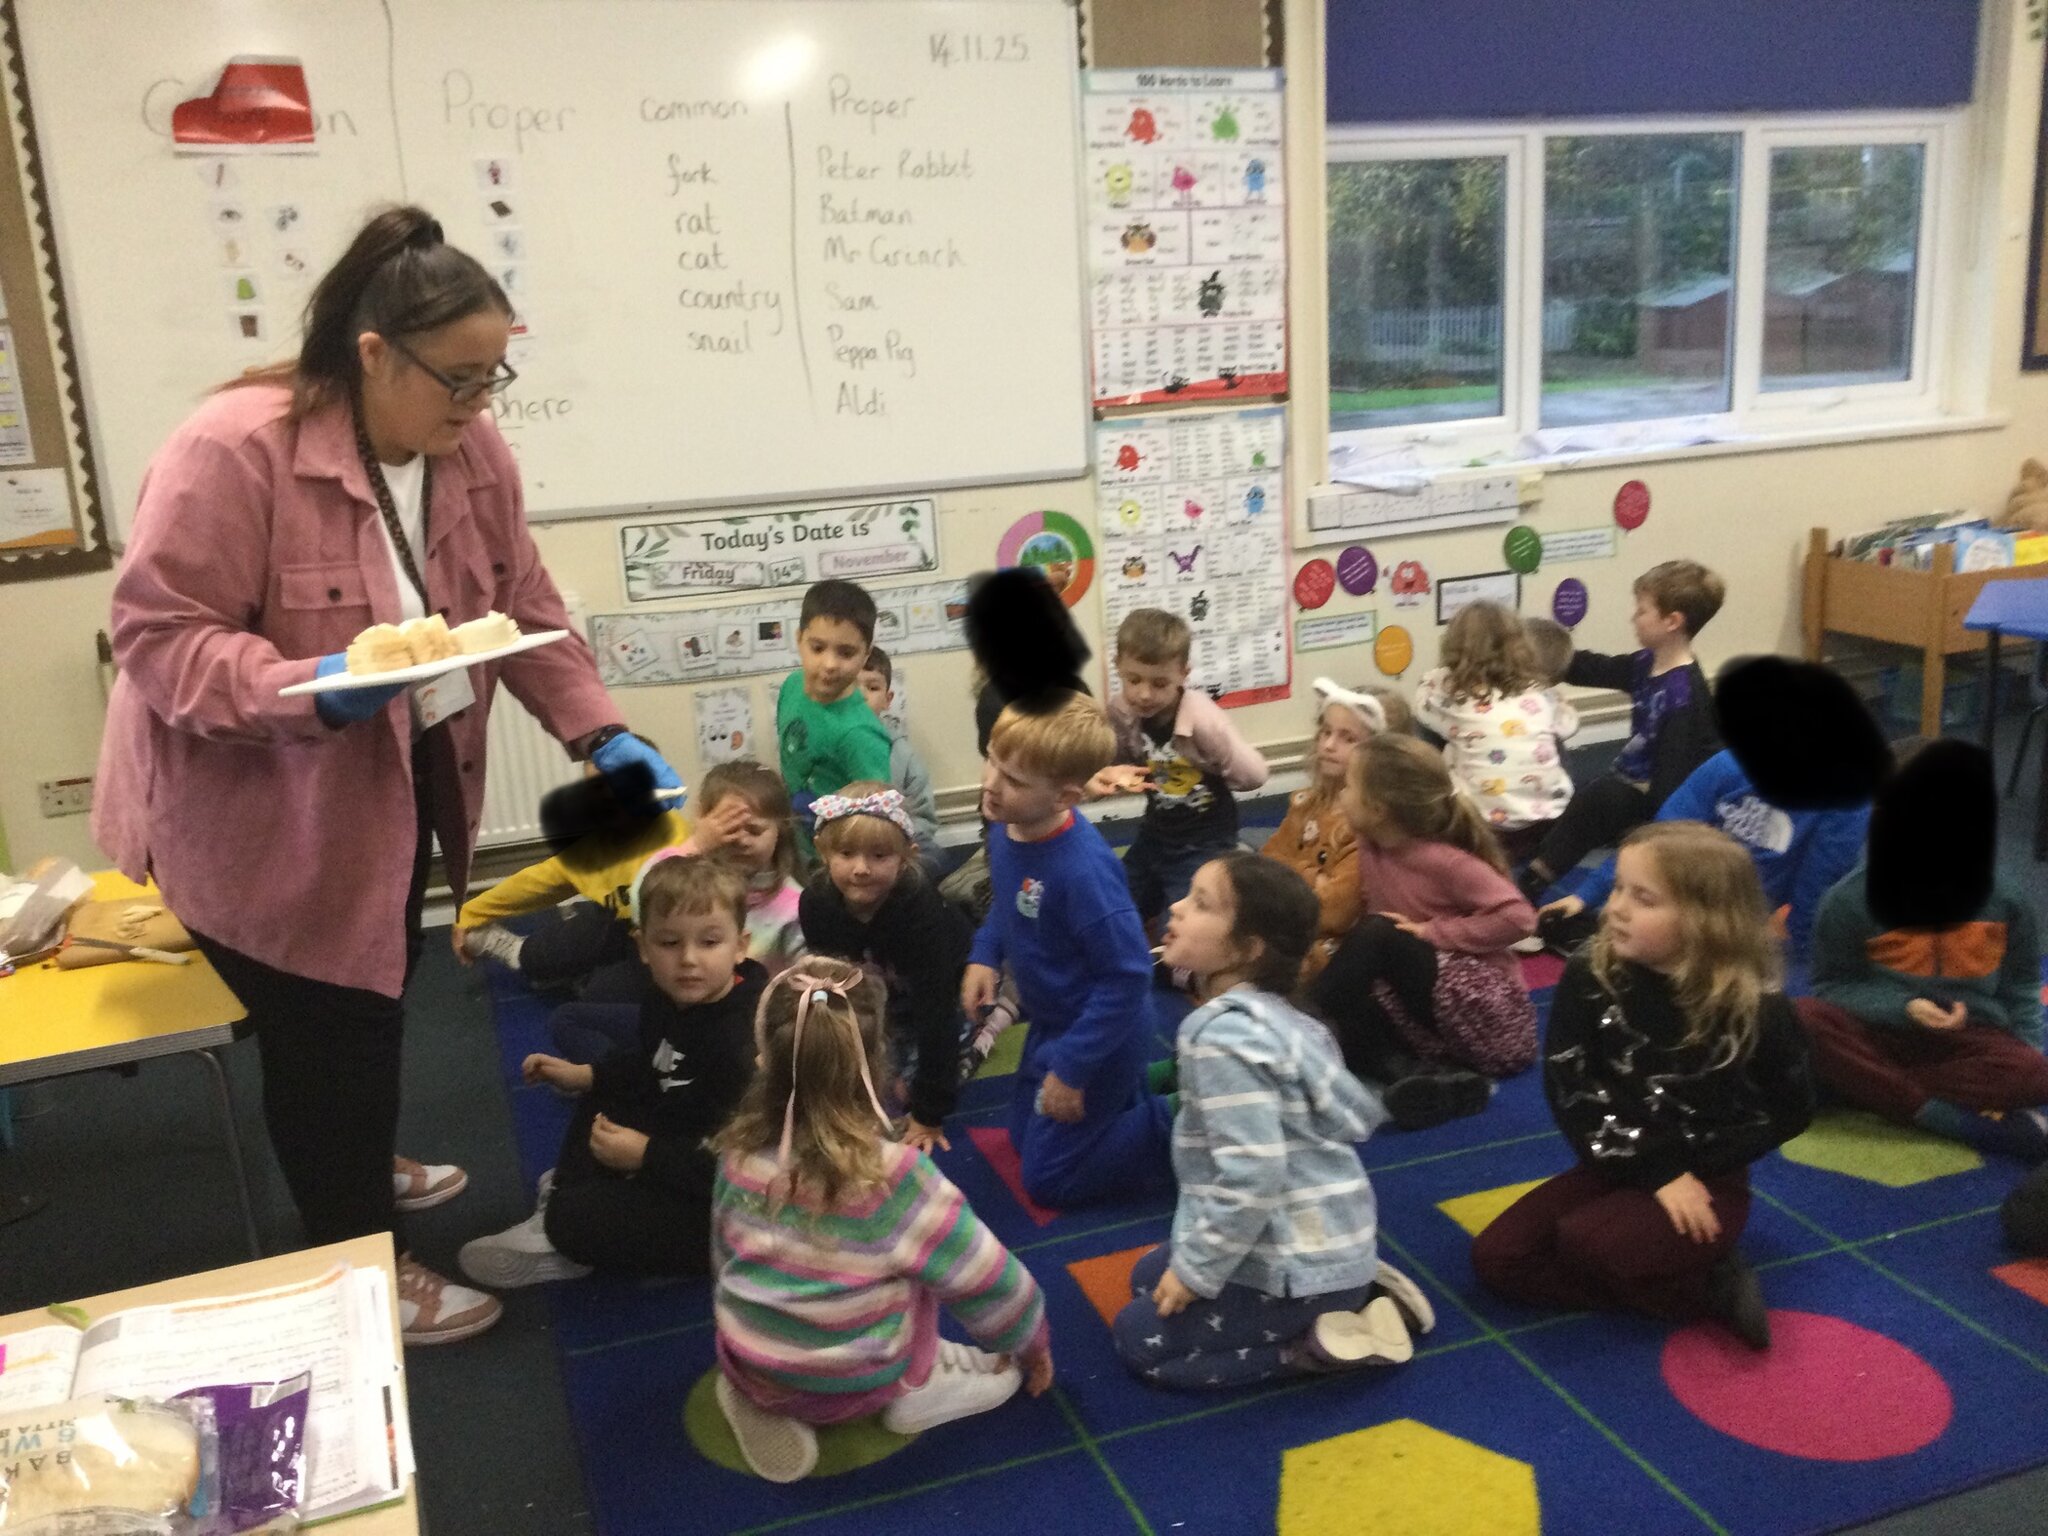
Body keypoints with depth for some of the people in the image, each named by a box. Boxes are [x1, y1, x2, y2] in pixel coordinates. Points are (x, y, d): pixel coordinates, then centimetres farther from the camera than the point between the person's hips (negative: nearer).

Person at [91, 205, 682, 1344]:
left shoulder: (471, 451, -4)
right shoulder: (234, 449, -25)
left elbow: (524, 609, 3)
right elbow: (158, 635, -23)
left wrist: (600, 731, -7)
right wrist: (308, 687, -38)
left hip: (403, 789, 7)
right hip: (265, 814, -7)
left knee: (375, 1012, 23)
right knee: (330, 1037, 2)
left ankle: (360, 1178, 50)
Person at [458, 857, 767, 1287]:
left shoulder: (744, 1045, -30)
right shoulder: (668, 998, -2)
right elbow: (650, 1067, 21)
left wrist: (646, 1156, -24)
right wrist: (585, 1075, 10)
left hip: (721, 1208, -10)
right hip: (682, 1148, 10)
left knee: (574, 1221, -20)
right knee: (602, 1102, 22)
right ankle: (568, 1193, 7)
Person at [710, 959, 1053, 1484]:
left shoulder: (739, 1154, -13)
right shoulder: (895, 1176, -25)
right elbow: (988, 1280, -14)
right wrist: (1033, 1344, 7)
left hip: (749, 1367, 3)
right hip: (857, 1385, -2)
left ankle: (764, 1401, 10)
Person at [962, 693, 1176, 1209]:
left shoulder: (1083, 869, -38)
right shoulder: (1006, 827, -13)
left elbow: (1128, 975, -29)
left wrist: (1072, 1068, -22)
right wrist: (985, 956, -6)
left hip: (1099, 1035, -8)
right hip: (1052, 1021, 8)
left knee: (1048, 1177, 6)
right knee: (1024, 1136, 27)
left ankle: (1179, 1126, 13)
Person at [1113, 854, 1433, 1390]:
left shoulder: (1223, 1037, -25)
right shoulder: (1278, 1015, 3)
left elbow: (1253, 1175, -30)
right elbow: (1359, 1113, 10)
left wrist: (1196, 1272, -16)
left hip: (1299, 1265, -9)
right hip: (1327, 1239, 9)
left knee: (1138, 1337, 4)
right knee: (1148, 1278, 24)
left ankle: (1314, 1346, -2)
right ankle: (1355, 1295, 16)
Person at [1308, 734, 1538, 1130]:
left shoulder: (1443, 861, -20)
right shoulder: (1371, 847, 1)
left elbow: (1517, 916, -27)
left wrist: (1431, 932, -22)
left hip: (1487, 1013, -8)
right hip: (1436, 1019, 8)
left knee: (1381, 935, -27)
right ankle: (1436, 1078, -23)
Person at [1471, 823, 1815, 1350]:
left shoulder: (1755, 1007, -14)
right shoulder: (1590, 978, -9)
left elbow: (1791, 1109, -4)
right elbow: (1568, 1089, -9)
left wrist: (1689, 1168, -13)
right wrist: (1656, 1171, -16)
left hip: (1706, 1178, -5)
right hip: (1619, 1166, 5)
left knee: (1590, 1242, -31)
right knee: (1497, 1257, -10)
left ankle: (1704, 1281, -4)